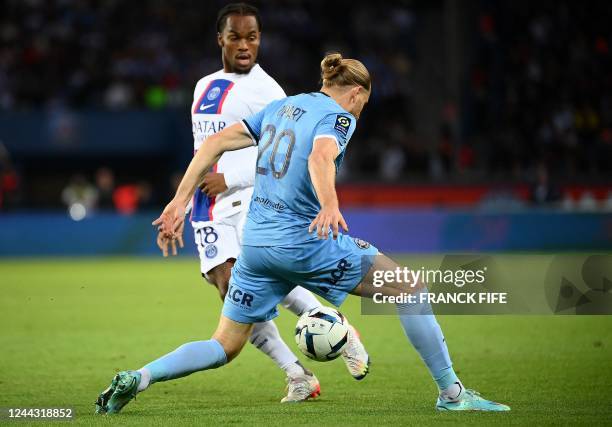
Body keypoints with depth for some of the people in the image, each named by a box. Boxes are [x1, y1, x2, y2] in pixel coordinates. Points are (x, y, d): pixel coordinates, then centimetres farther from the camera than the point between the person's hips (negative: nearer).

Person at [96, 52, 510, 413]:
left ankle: (136, 378, -5)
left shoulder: (282, 107, 17)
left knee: (225, 346, 15)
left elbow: (216, 142, 13)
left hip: (256, 242, 7)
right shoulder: (339, 116, -4)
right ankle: (452, 392, 2)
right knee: (411, 288, 3)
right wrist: (329, 207, -44)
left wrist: (181, 201, 13)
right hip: (304, 241, -7)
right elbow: (320, 157, -26)